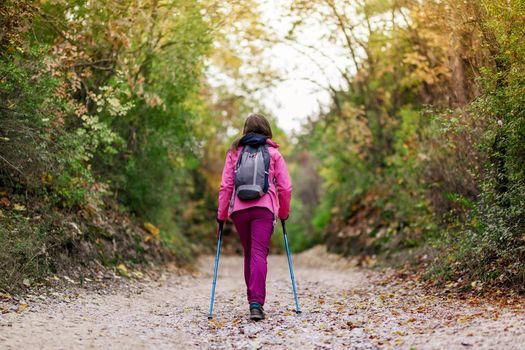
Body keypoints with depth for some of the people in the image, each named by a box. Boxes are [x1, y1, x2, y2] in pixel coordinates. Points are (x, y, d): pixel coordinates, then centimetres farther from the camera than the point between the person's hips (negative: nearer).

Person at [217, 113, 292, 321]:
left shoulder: (235, 152, 12)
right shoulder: (273, 153, 9)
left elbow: (226, 185, 4)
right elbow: (285, 187, 6)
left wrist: (222, 214, 9)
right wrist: (284, 212, 19)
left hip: (239, 209, 2)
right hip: (264, 209, -2)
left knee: (249, 253, 16)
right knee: (259, 253, -7)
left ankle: (253, 299, 23)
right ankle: (256, 302, -21)